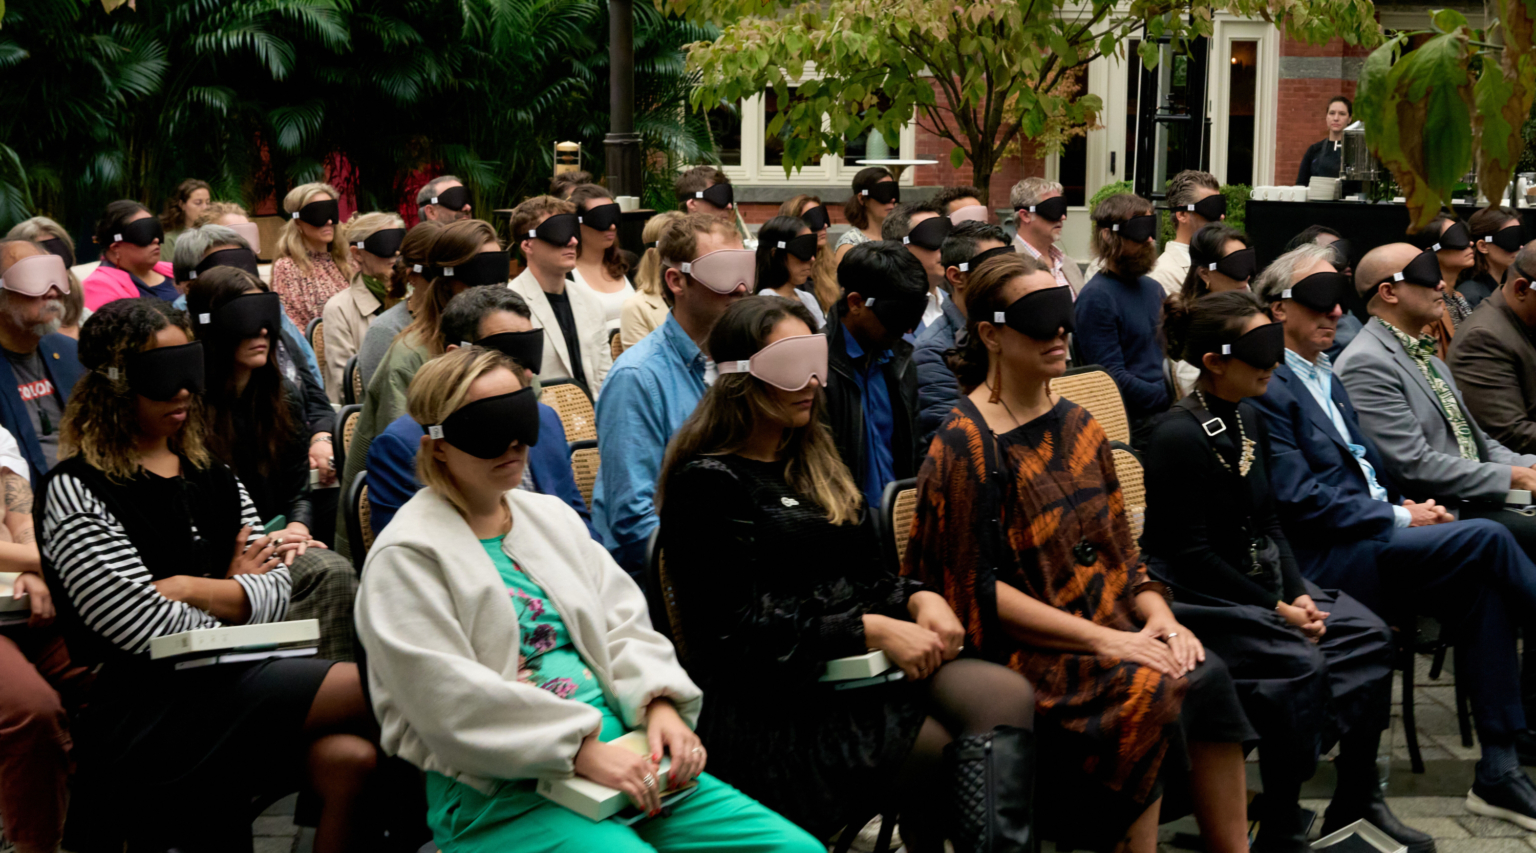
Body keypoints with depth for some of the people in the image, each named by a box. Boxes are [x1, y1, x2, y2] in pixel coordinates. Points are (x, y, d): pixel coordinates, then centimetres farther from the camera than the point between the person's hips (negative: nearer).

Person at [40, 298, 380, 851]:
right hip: (149, 716, -6)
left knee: (351, 760, -25)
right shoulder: (77, 492, -4)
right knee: (371, 689, -22)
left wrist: (191, 589, -8)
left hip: (238, 682, 6)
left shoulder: (210, 474, 17)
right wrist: (235, 591, 4)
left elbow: (278, 592, 9)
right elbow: (150, 630, -12)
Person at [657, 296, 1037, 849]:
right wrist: (870, 631, -17)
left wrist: (919, 599, -2)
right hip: (770, 701, -7)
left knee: (1009, 696, -22)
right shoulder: (706, 483, -5)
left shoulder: (817, 463, 20)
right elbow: (738, 631, -12)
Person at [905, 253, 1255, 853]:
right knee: (1152, 693, -29)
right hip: (1020, 651, -6)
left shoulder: (1077, 426, 16)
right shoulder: (965, 443, -7)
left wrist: (1158, 616, -3)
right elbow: (977, 588, -12)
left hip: (1106, 630, 6)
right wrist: (1103, 640, -16)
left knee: (1207, 675, -21)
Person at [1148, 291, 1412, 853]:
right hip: (1195, 596, -9)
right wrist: (1276, 609, -18)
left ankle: (1356, 804, 6)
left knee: (1368, 636, -5)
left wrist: (1298, 593, -4)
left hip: (1257, 578, 9)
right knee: (1298, 664, -27)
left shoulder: (1247, 421, 8)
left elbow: (1267, 522, 13)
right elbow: (1191, 554, -18)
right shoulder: (1178, 435, -18)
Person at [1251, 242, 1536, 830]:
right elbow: (1301, 499, -15)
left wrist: (1410, 509, 5)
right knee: (1486, 539, -22)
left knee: (1480, 586, -15)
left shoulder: (1326, 379, 23)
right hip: (1324, 562, -9)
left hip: (1370, 540, 9)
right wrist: (1398, 517, -13)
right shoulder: (1267, 389, -8)